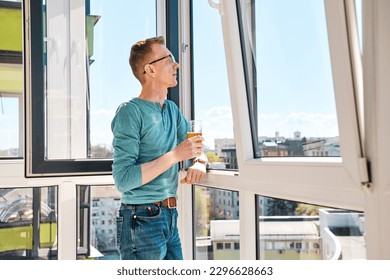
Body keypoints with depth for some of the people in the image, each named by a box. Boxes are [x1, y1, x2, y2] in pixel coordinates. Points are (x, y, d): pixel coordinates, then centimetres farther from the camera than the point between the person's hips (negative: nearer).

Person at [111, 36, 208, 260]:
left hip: (170, 218, 8)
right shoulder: (130, 111, -14)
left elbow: (197, 148, 18)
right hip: (142, 221, -8)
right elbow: (123, 179, -21)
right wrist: (175, 155, -23)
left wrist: (199, 164, -6)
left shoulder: (172, 110, 10)